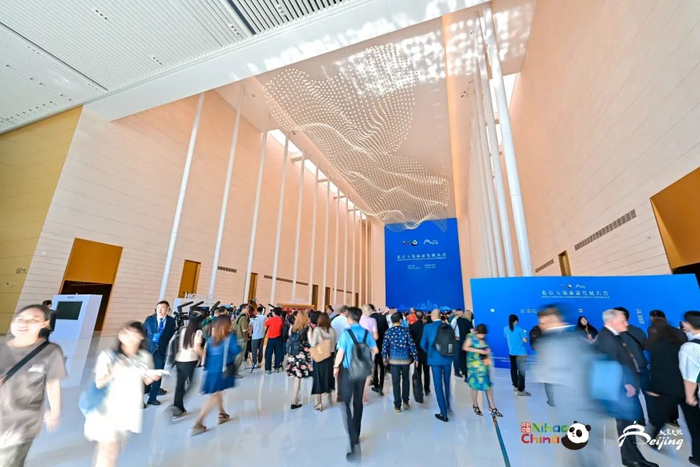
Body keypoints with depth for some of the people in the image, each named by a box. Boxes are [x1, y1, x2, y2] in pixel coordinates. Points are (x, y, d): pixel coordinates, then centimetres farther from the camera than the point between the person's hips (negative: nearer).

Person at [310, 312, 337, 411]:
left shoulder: (317, 329, -14)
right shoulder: (332, 330, -2)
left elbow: (313, 344, -17)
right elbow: (335, 343, 5)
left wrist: (309, 333, -7)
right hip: (330, 356, 4)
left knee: (319, 377, 7)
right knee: (329, 376, 21)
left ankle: (319, 403, 11)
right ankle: (330, 397, 38)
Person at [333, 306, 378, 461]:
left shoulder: (346, 333, -16)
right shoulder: (366, 332, -4)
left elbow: (341, 353, -16)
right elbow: (375, 350, 3)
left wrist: (336, 367, 1)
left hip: (348, 371, -5)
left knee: (347, 405, 3)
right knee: (358, 403, 21)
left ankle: (354, 444, -5)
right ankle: (356, 435, 37)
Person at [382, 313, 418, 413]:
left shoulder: (388, 332, -5)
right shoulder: (406, 330, -6)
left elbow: (384, 346, -6)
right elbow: (412, 344, -6)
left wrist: (384, 357, 8)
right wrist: (415, 358, 2)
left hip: (394, 360, 0)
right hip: (406, 359, 1)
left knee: (396, 382, 8)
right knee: (405, 379, 21)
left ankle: (397, 406, 12)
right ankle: (405, 401, 25)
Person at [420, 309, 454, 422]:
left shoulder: (427, 327, -10)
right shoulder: (448, 326, -4)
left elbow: (423, 344, -4)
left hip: (435, 359, -3)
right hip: (447, 358, 3)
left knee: (438, 385, 5)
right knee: (446, 383, 22)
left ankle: (444, 414, 9)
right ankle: (448, 405, 38)